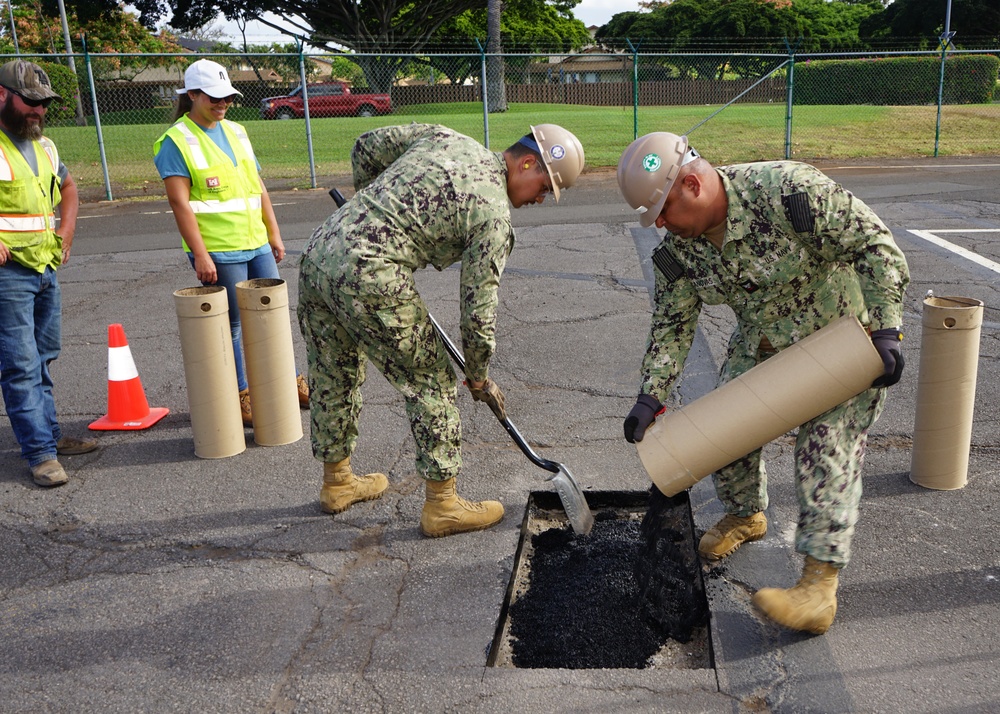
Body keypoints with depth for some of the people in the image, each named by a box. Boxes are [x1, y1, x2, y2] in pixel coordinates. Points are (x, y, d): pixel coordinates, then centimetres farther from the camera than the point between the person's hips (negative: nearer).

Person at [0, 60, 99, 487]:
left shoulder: (43, 145, 13)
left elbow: (68, 188, 29)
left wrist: (65, 234, 15)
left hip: (46, 269, 8)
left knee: (43, 359, 16)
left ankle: (48, 434, 26)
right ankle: (40, 454, -2)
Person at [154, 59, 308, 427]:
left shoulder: (236, 132, 15)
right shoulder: (176, 141, -7)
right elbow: (180, 203, -13)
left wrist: (274, 233, 15)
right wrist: (200, 255, -18)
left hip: (257, 244, 7)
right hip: (218, 251, -7)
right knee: (231, 324, 1)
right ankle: (239, 396, 14)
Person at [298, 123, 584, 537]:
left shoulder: (446, 137, 16)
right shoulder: (493, 212, -4)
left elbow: (367, 147, 23)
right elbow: (478, 309, -3)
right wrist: (479, 378, 12)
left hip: (317, 252, 9)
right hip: (369, 276, -9)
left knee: (333, 376, 21)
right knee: (431, 381, 5)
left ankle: (336, 482, 40)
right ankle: (442, 505, 14)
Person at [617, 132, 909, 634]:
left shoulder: (786, 191, -32)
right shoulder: (678, 249, -11)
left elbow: (874, 243, -26)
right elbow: (672, 324, -3)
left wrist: (885, 329, -29)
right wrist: (651, 396, -12)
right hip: (762, 343, 6)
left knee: (828, 447, -15)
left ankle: (819, 590, -15)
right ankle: (746, 516, 33)